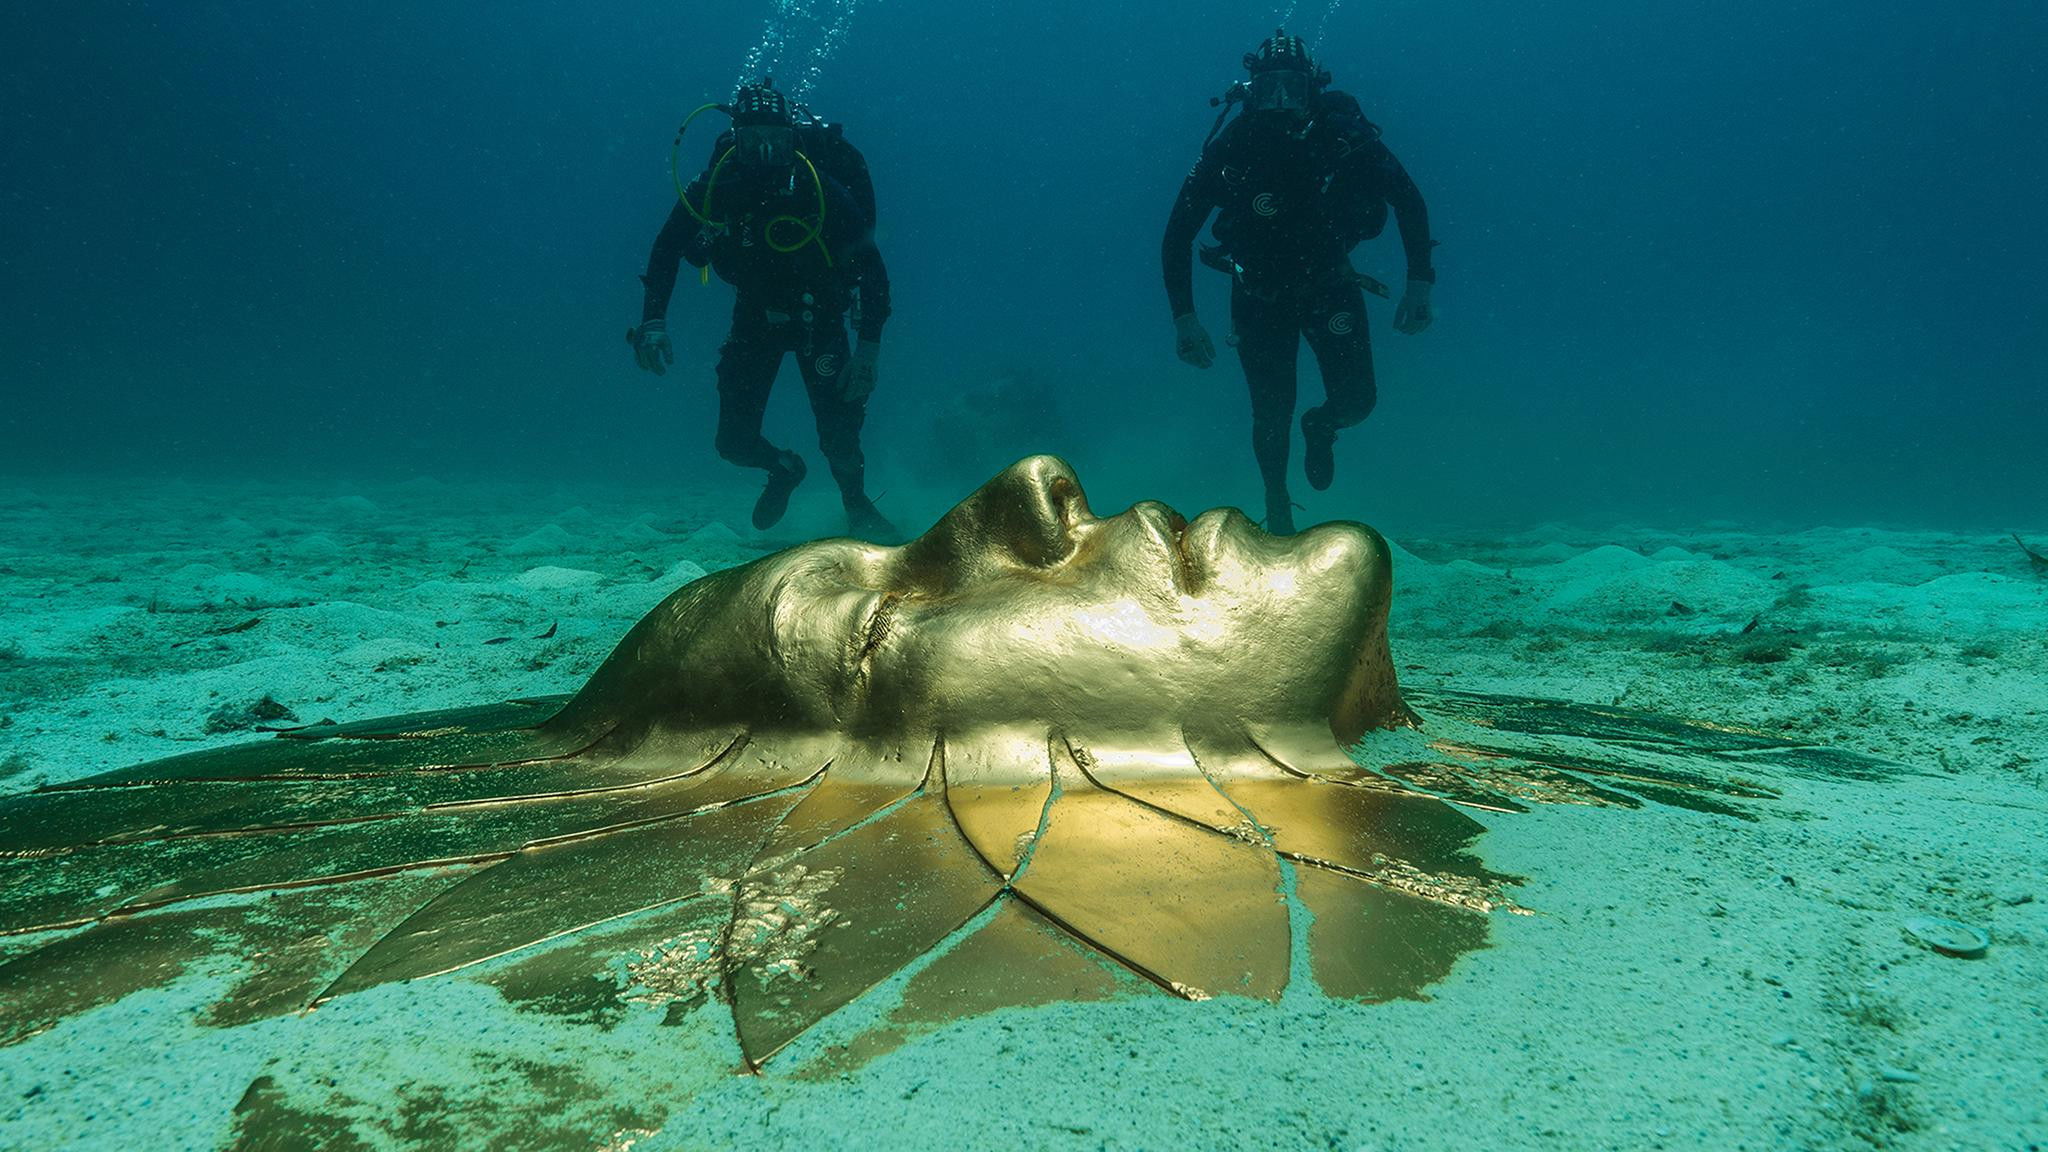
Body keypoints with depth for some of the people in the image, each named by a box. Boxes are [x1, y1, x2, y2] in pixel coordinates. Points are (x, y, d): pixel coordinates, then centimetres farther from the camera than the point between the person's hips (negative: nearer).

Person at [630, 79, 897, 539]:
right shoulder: (714, 190, -19)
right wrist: (653, 322, -16)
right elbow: (667, 249, -5)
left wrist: (870, 344, -30)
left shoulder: (822, 191, -26)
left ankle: (858, 508, 19)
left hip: (819, 316, -2)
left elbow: (871, 266, -22)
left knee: (839, 435, -12)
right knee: (735, 441, -2)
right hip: (755, 314, 3)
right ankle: (785, 469, 33)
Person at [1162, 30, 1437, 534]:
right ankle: (1276, 504, 27)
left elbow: (1409, 202, -9)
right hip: (1260, 295, -1)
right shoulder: (1230, 148, -21)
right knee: (1271, 412, 0)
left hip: (1330, 285, 1)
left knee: (1356, 399, -5)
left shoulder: (1345, 135, -20)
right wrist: (1184, 316, -20)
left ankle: (1319, 427, 33)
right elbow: (1179, 232, -14)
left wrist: (1420, 284, -16)